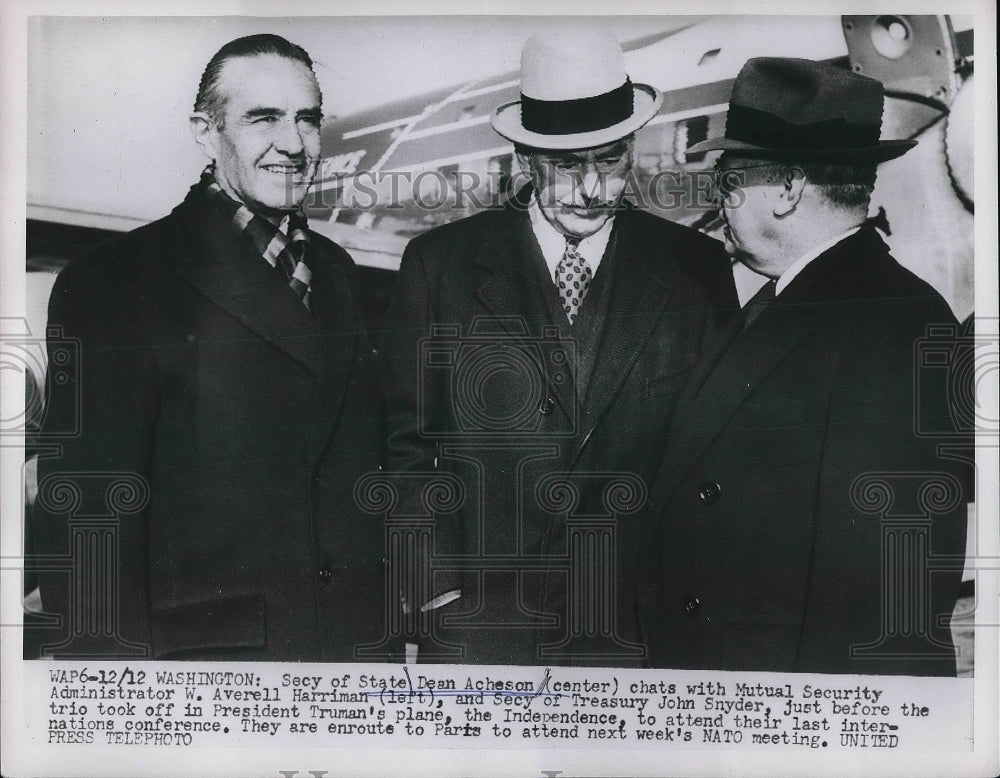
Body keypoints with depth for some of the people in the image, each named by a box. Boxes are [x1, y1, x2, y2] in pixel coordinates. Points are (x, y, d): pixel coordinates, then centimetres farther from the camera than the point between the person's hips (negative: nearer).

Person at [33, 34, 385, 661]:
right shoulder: (112, 283, -10)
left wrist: (394, 617, 7)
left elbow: (363, 463, 11)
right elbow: (86, 514, -12)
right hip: (204, 646, -5)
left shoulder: (335, 270, 9)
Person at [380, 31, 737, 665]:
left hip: (643, 623, 1)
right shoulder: (441, 263, -1)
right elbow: (406, 447, 1)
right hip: (478, 626, 0)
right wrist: (436, 593, -5)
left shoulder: (697, 269, 1)